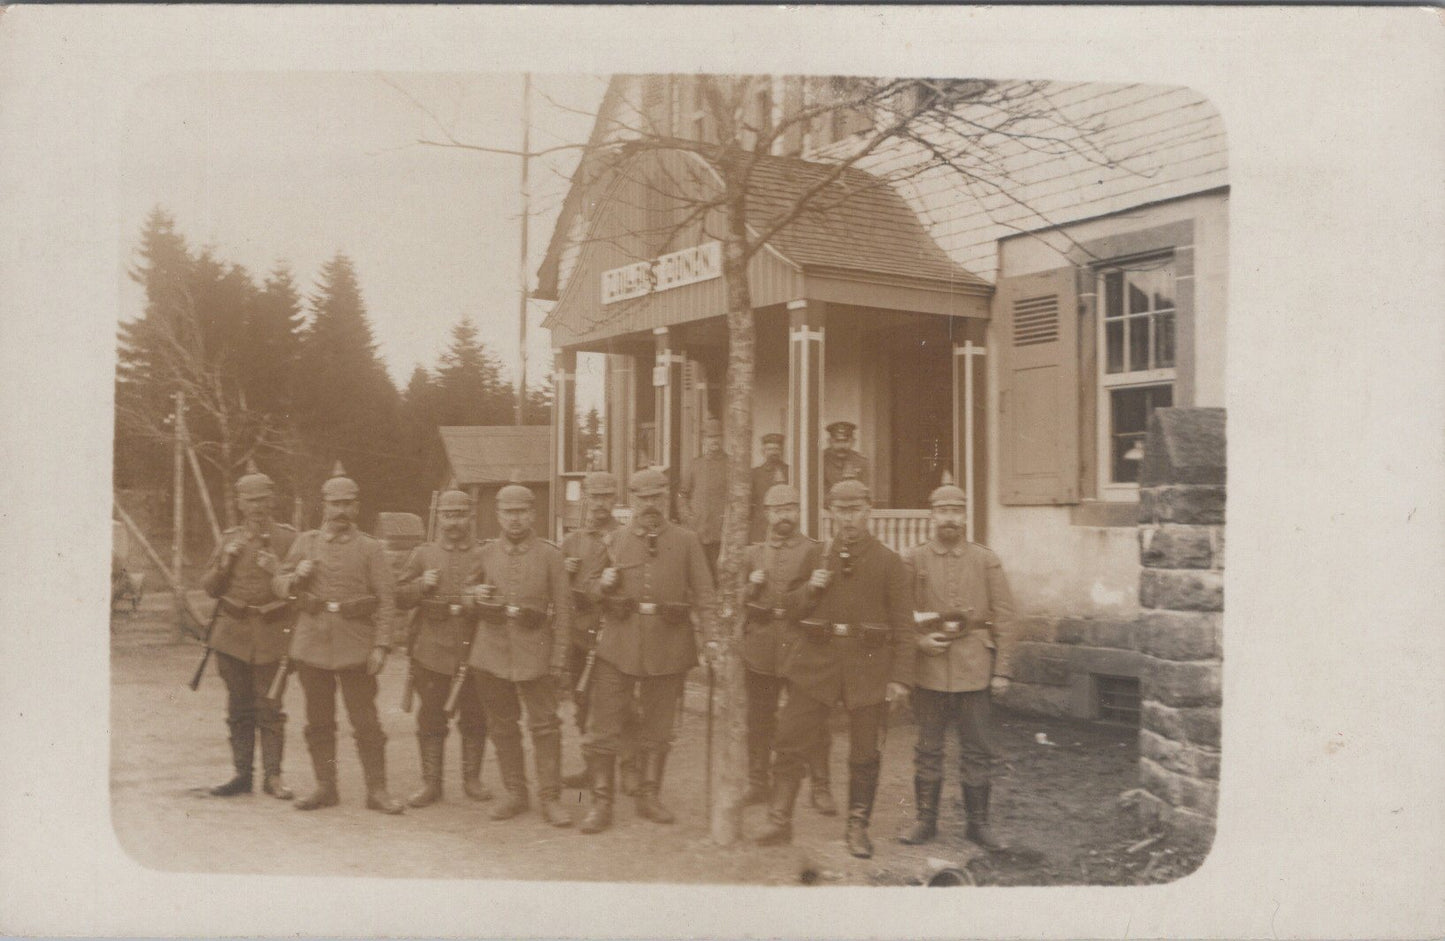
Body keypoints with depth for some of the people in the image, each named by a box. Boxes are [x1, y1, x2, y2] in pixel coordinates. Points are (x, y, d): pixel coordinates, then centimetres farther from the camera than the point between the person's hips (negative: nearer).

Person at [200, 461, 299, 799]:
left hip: (272, 635, -3)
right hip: (233, 632, 3)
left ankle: (273, 775, 7)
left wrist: (279, 571, -16)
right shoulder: (229, 539, 10)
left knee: (270, 708, -1)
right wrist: (225, 562, -7)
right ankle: (242, 774, 17)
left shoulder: (288, 538, 1)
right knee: (239, 708, 9)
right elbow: (209, 587, 11)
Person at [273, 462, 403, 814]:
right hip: (313, 644, 3)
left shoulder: (370, 548, 1)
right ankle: (325, 787, 21)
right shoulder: (305, 542, 9)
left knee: (366, 721, -1)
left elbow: (387, 598, -3)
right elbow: (279, 583, 14)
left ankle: (377, 790, 7)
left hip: (356, 648, -3)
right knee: (319, 721, 10)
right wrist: (296, 577, -9)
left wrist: (380, 646, -11)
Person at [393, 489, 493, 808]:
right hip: (430, 648, 1)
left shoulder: (486, 556, 7)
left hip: (473, 649, 0)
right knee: (431, 718, 5)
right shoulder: (422, 554, 10)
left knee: (474, 718, 6)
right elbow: (400, 599, 8)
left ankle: (472, 779, 19)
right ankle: (431, 782, 15)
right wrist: (421, 585, -11)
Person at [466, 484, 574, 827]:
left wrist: (559, 660, -6)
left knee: (545, 724, -3)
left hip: (535, 651, -3)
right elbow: (472, 587, 22)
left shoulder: (550, 555, 0)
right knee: (502, 725, 9)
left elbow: (563, 609, -1)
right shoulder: (486, 553, 7)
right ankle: (515, 793, 22)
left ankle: (549, 798, 4)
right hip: (492, 649, 3)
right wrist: (476, 595, -4)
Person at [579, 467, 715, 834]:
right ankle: (601, 803, 9)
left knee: (657, 729, 11)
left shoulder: (687, 541, 6)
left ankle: (649, 797, 25)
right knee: (604, 728, -1)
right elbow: (593, 588, 16)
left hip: (668, 648, 0)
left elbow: (703, 592, 5)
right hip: (618, 643, 0)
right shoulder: (615, 541, 9)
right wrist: (603, 584, -7)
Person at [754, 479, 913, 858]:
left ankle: (857, 828, 23)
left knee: (864, 753, 8)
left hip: (869, 666, -2)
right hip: (817, 661, 2)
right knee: (790, 740, -3)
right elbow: (793, 609, 14)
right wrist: (809, 589, -8)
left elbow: (903, 626, -1)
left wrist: (900, 677, -8)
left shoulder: (889, 563, -1)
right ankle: (780, 821, 8)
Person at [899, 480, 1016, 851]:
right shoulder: (914, 560, 2)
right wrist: (919, 641, -9)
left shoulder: (986, 560, 2)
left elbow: (1003, 617, 2)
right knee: (928, 748, 8)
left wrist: (1001, 670, -2)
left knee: (978, 750, 6)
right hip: (930, 668, 0)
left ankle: (978, 822, 19)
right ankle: (926, 820, 20)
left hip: (975, 668, 0)